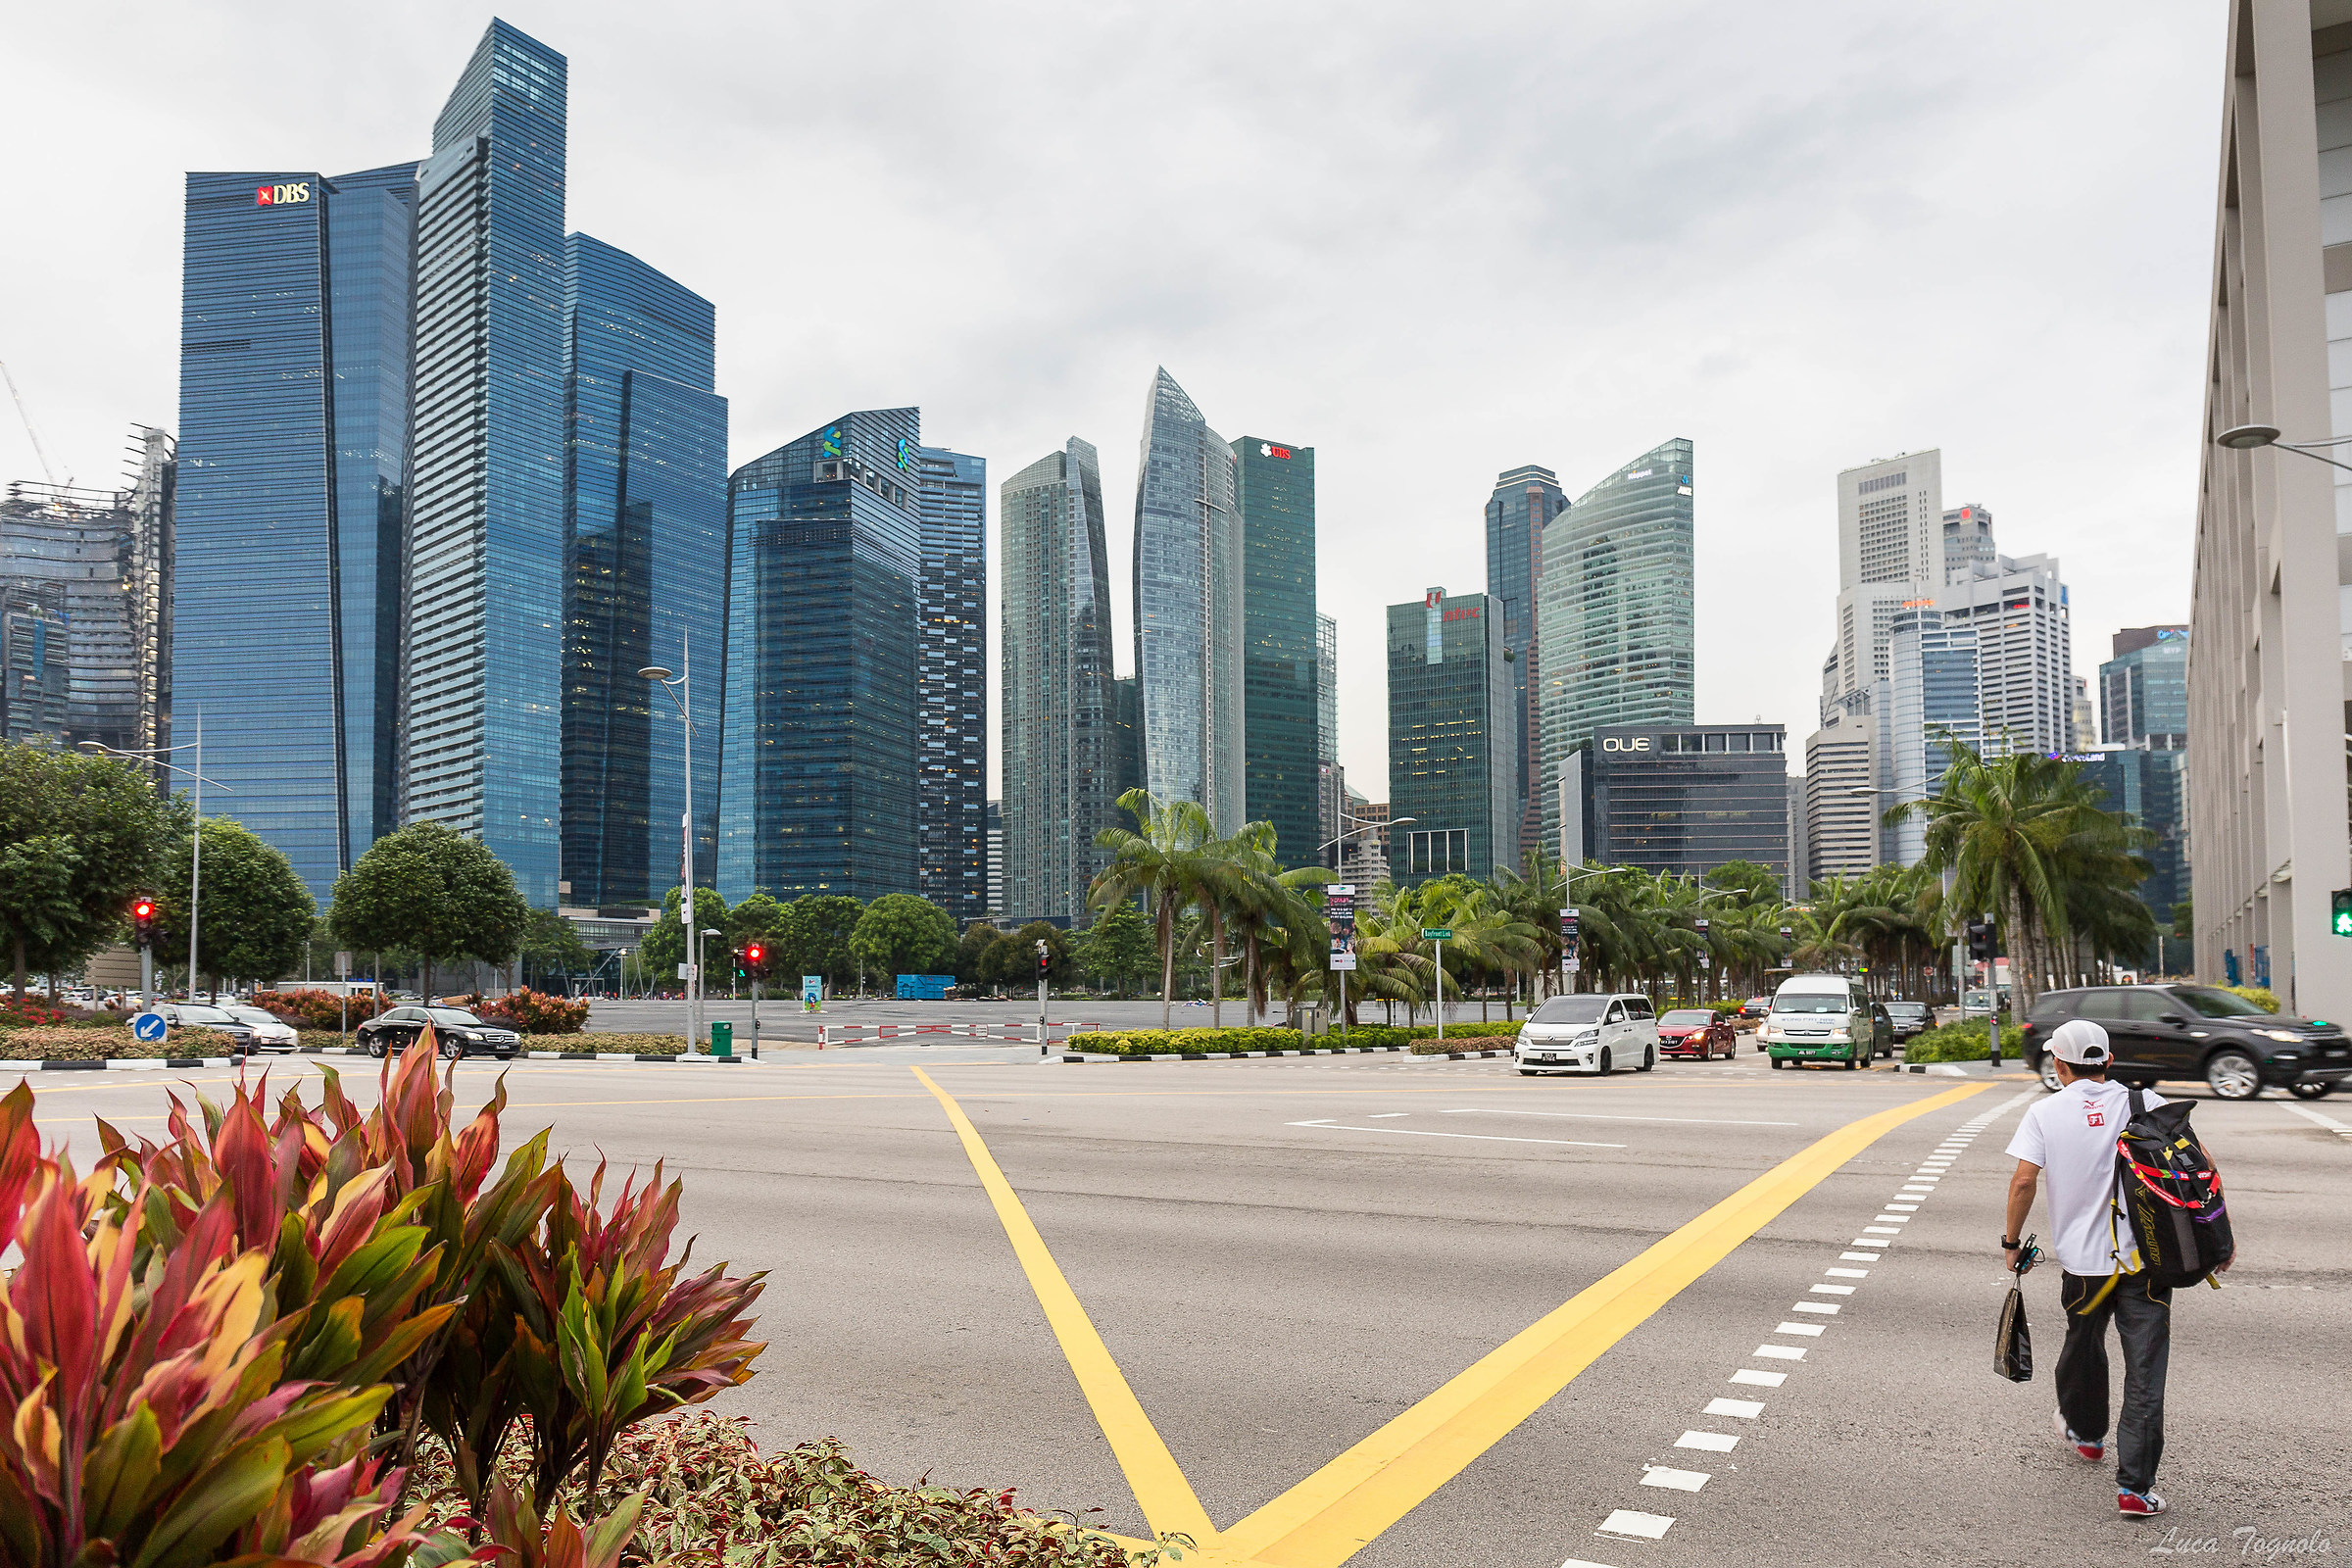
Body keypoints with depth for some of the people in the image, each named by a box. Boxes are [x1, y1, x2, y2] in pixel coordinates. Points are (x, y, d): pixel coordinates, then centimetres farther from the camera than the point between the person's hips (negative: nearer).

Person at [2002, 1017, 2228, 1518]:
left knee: (2083, 1344, 25)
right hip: (2147, 1259, 0)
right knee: (2145, 1374, 2)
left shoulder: (2045, 1113, -1)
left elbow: (2023, 1181, -10)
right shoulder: (2144, 1103, 1)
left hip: (2082, 1260, 0)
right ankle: (2135, 1487, -1)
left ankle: (2084, 1430, 47)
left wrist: (2012, 1241, 2)